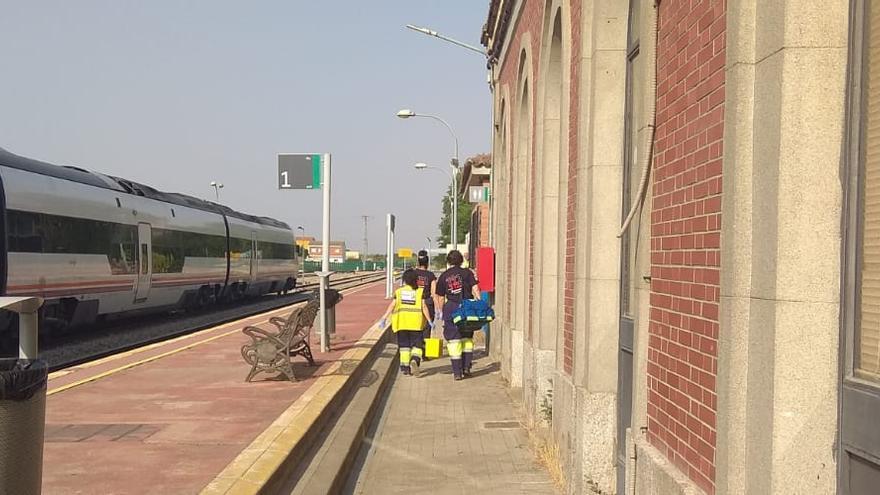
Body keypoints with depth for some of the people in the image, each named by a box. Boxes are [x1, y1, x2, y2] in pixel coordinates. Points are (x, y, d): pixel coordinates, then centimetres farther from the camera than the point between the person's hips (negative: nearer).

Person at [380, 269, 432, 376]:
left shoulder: (398, 291, 8)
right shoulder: (420, 292, 4)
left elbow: (392, 305, -1)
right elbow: (424, 307, -3)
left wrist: (385, 318, -1)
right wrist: (429, 321, 0)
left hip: (401, 322, 2)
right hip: (416, 322, -2)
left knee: (404, 345, 12)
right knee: (417, 344, 5)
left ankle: (405, 367, 9)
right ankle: (415, 360, -22)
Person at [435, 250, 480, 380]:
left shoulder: (443, 276, 7)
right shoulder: (467, 273, 4)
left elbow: (440, 297, 9)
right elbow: (475, 289, -4)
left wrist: (442, 312, 18)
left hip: (450, 308, 0)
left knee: (453, 340, 2)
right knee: (467, 337, 16)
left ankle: (457, 372, 0)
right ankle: (466, 367, 11)